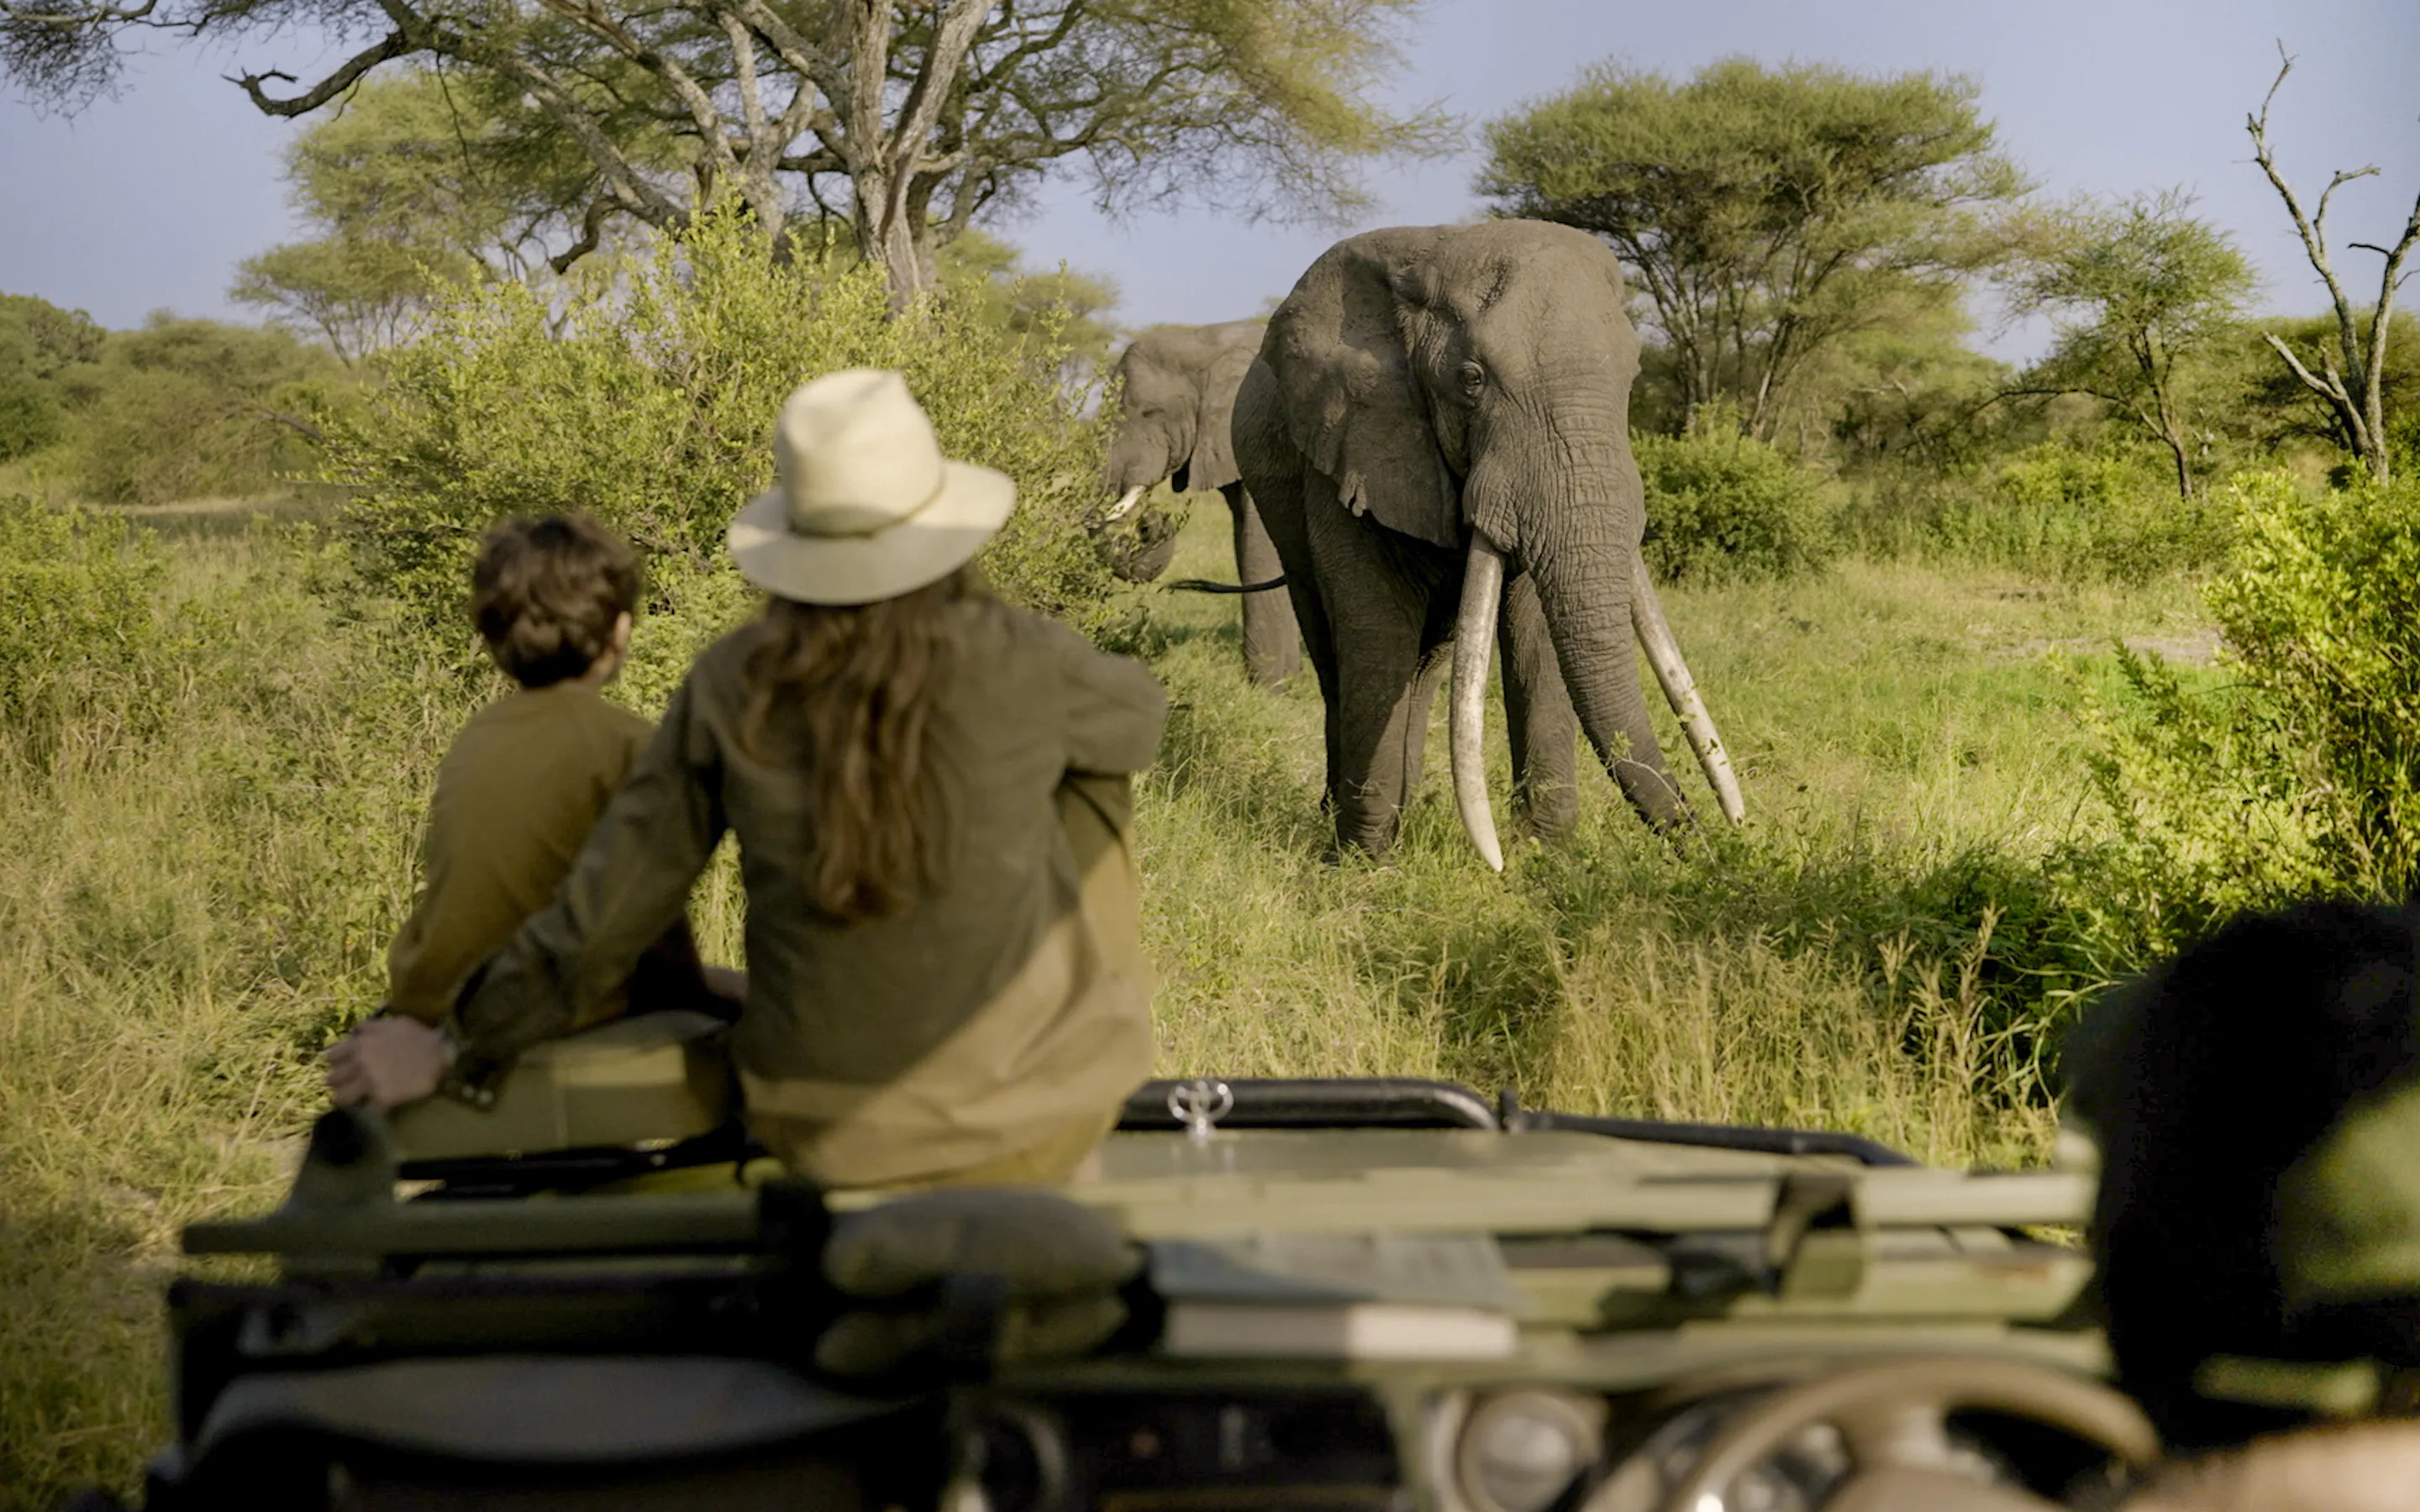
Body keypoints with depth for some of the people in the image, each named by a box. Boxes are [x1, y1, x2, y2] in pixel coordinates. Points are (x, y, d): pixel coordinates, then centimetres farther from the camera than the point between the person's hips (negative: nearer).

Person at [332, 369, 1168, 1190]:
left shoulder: (735, 684, -8)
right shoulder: (1016, 662, -14)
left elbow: (612, 897, -3)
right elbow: (1136, 718, 9)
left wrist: (465, 1050, 9)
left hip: (826, 1136, 3)